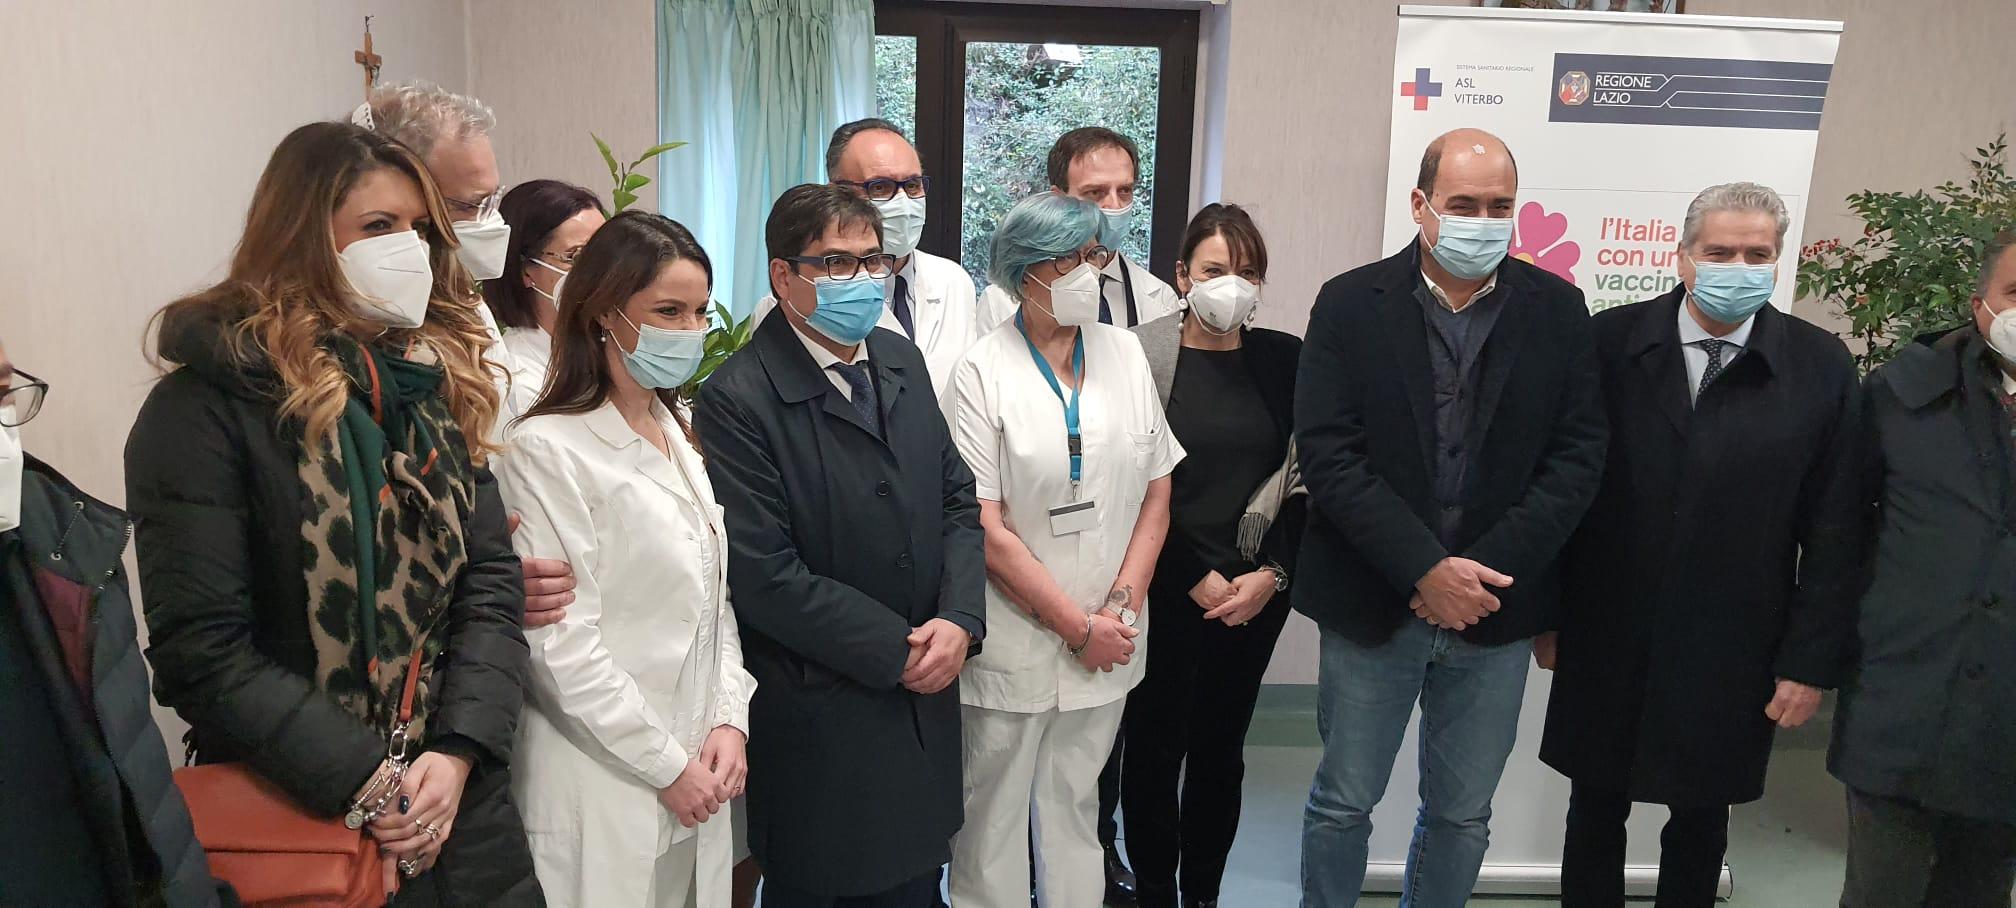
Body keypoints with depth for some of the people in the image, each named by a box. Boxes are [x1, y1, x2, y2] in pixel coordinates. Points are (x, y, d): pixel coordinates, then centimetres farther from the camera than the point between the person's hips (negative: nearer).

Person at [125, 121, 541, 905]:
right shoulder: (206, 408, -11)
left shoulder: (441, 386, 5)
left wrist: (458, 754, -12)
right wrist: (367, 780, -19)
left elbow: (492, 582, 0)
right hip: (291, 822, -4)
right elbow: (200, 651, -15)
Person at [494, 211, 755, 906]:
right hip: (603, 795, -6)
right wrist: (667, 767, -12)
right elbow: (562, 643, -16)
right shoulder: (549, 449, -14)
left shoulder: (684, 435, 8)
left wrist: (730, 719, -1)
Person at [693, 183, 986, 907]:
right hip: (818, 722, -6)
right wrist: (898, 651, -15)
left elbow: (958, 502, 8)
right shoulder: (736, 399, -17)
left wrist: (959, 620, -8)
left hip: (924, 701, 6)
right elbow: (765, 577, -20)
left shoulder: (902, 362, 6)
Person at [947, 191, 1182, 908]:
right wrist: (1077, 626, -11)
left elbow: (1157, 493, 6)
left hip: (1107, 640, 4)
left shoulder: (1123, 352, 4)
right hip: (1015, 642, -3)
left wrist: (1121, 607, -5)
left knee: (1076, 808, 18)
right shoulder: (984, 371, -9)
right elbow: (985, 527, -12)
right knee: (994, 816, 10)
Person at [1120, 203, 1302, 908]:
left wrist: (1271, 574, -7)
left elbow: (1303, 480, 3)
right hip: (1167, 591, -3)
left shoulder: (1284, 360, 4)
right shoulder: (1142, 356, -6)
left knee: (1221, 747, 13)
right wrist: (1200, 577, -10)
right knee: (1155, 746, 7)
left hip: (1257, 592, 3)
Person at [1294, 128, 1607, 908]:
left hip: (1494, 609, 2)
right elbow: (1329, 455, -11)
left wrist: (1485, 571, -13)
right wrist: (1426, 570, -17)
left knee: (1462, 815, 15)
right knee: (1342, 802, 10)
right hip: (1372, 606, -2)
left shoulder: (1557, 309, 2)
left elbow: (1578, 454, -3)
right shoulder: (1351, 304, -4)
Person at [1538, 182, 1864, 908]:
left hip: (1732, 658, 0)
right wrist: (1546, 612, -1)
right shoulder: (1612, 341, -6)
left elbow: (1834, 531, -2)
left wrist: (1812, 661, -3)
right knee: (1596, 809, 14)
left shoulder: (1821, 369, -4)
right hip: (1605, 641, 0)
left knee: (1702, 820, 17)